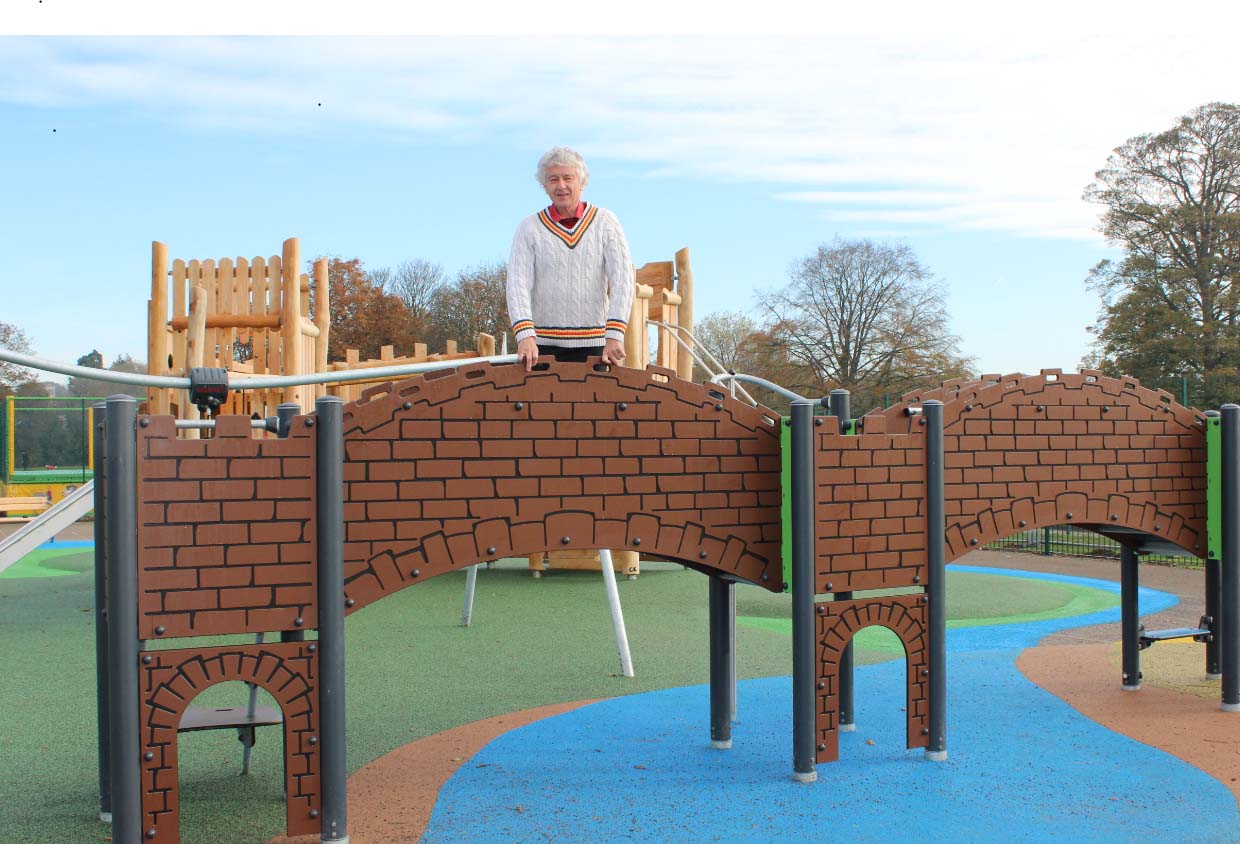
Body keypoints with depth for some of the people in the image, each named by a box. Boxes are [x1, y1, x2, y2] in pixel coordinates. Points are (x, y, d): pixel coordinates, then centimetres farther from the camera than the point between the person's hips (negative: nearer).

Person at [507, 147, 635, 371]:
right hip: (543, 345, 0)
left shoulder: (605, 222, 6)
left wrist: (614, 334, -16)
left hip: (594, 344, 0)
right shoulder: (529, 228, 6)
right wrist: (525, 335, -19)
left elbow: (622, 279, -3)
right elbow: (518, 283, -3)